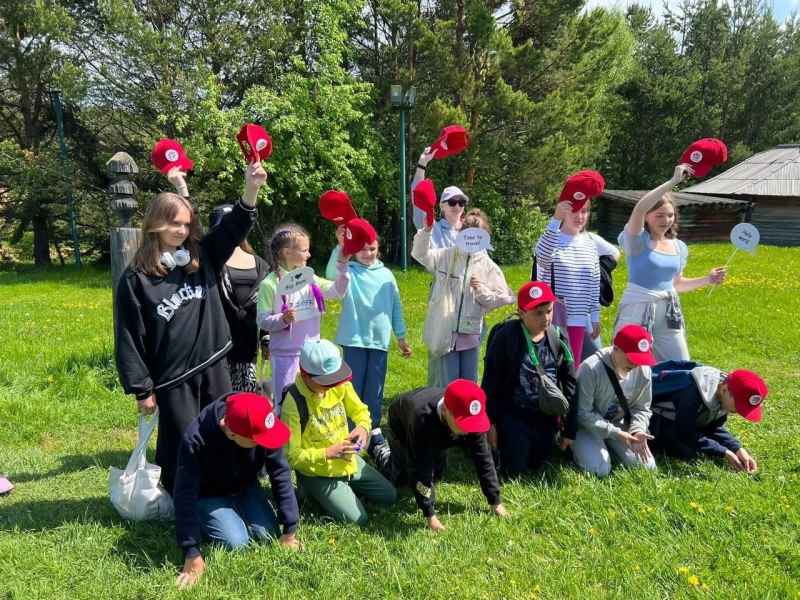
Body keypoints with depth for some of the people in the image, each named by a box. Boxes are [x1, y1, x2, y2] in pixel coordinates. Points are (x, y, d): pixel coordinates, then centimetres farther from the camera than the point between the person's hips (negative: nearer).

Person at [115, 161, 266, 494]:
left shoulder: (201, 258, 2)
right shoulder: (135, 279, -9)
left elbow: (234, 227, -8)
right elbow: (129, 338, -7)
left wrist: (251, 187, -25)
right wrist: (142, 390, -7)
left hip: (214, 367, 4)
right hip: (172, 379, -4)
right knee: (181, 448, 7)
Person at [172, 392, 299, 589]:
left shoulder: (260, 428, -29)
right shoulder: (196, 440, -39)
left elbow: (280, 473, -18)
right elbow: (185, 495, -32)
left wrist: (289, 530, -15)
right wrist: (192, 554, -30)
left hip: (245, 489, 4)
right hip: (207, 496, -3)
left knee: (268, 535, -10)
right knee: (236, 542, -20)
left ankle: (235, 514, 18)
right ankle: (201, 521, 10)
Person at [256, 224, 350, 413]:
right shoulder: (270, 284, -11)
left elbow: (337, 291, 3)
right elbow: (263, 321, -12)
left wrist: (342, 266, -7)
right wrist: (282, 320, -29)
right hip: (284, 355, -5)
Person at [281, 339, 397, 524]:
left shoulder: (340, 384, -12)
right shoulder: (294, 403, -29)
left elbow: (360, 410, 5)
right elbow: (292, 456, -24)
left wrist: (363, 427, -18)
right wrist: (329, 453, -32)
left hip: (349, 460, 6)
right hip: (317, 473, -6)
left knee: (389, 496, 9)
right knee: (357, 519, -14)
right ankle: (315, 491, 8)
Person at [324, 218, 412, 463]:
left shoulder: (386, 275, 7)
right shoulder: (348, 272, -5)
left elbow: (395, 306, 13)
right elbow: (331, 274, -29)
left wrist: (401, 336, 15)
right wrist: (339, 246, -43)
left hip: (380, 341, 3)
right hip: (355, 340, -3)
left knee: (374, 391, 12)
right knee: (353, 389, 3)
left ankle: (373, 434, 25)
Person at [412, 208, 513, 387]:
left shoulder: (488, 266, 3)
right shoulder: (446, 256, 1)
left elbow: (502, 298, 3)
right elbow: (420, 253, -8)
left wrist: (482, 291, -14)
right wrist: (426, 230, -22)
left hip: (470, 333, 2)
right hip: (444, 332, -1)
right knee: (447, 384, 3)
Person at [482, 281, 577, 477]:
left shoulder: (558, 337, -2)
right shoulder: (506, 337, -15)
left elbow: (569, 383, 4)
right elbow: (490, 382, -9)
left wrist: (570, 428, 4)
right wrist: (490, 422, -9)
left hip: (547, 417, 4)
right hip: (514, 415, -4)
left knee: (537, 464, 13)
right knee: (513, 471, 0)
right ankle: (505, 441, 28)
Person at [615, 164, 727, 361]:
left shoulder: (679, 247, 9)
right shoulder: (637, 241, -8)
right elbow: (639, 209, -28)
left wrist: (707, 280, 8)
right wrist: (673, 181, -28)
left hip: (669, 313, 6)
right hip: (637, 312, -6)